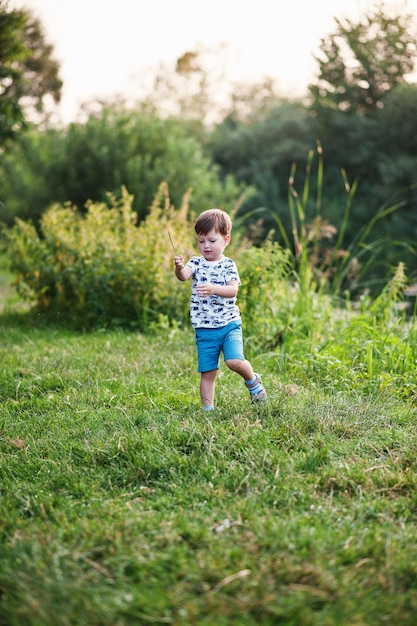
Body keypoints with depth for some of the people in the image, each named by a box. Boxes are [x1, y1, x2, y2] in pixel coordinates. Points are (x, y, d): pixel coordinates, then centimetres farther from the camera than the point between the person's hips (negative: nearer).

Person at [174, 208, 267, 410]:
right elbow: (184, 276, -18)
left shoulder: (228, 265, -1)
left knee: (235, 361, -19)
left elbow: (233, 290, -15)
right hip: (204, 329, 2)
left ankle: (252, 380, 11)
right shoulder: (196, 263, 3)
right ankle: (207, 409, 18)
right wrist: (179, 268, -41)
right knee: (207, 372, 5)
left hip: (229, 324, -2)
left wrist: (213, 289, -34)